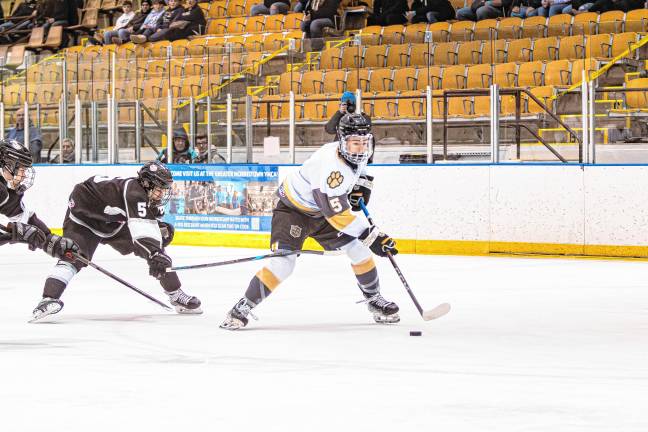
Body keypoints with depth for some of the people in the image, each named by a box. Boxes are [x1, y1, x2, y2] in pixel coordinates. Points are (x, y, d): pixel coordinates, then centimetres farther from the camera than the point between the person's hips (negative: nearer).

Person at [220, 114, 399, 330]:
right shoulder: (331, 166, -37)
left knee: (359, 249, 2)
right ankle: (243, 308, -10)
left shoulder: (355, 152, -11)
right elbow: (338, 215, -38)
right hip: (293, 209, -8)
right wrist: (373, 236, -38)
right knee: (282, 264, -21)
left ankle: (374, 299, 20)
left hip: (321, 210, 8)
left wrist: (361, 188, 1)